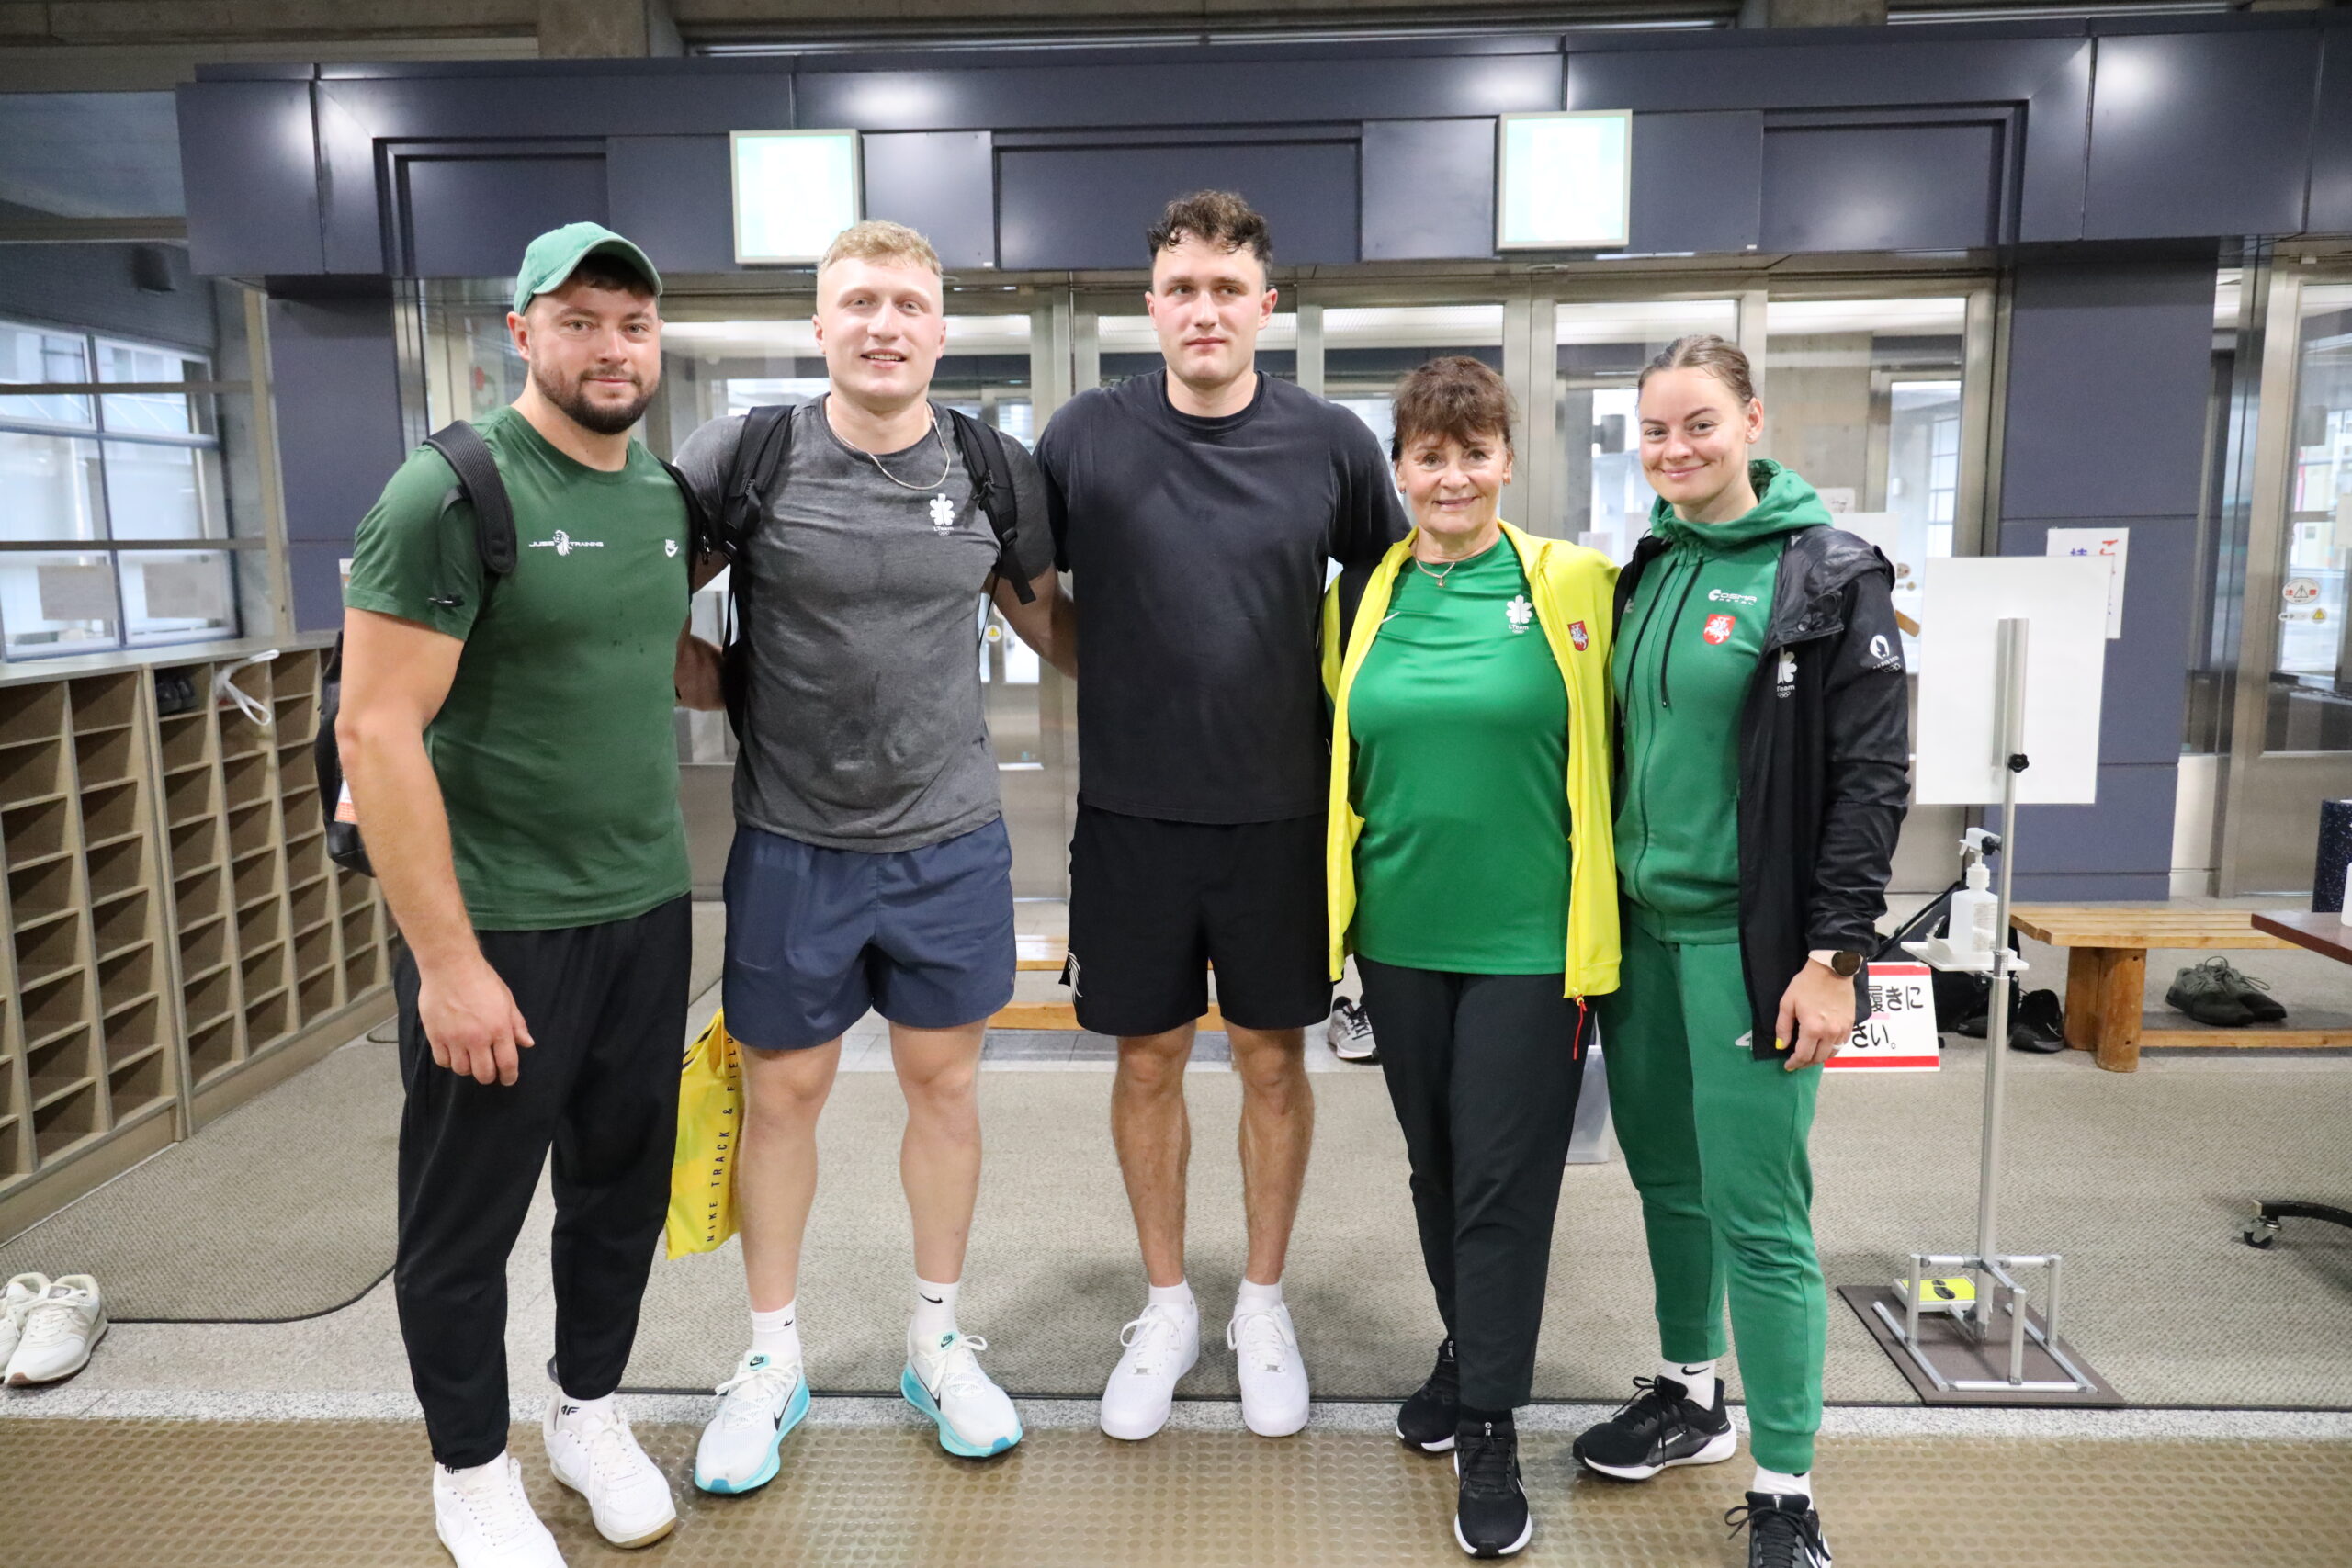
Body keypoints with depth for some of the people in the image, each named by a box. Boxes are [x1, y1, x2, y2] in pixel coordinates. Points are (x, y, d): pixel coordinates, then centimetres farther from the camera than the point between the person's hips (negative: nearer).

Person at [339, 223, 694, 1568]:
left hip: (648, 910, 6)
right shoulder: (456, 489, -14)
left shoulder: (665, 493, 7)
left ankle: (591, 1414, 40)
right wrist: (447, 958, -19)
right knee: (467, 1216, 11)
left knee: (625, 1185, 18)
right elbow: (376, 731, -17)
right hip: (498, 927, -6)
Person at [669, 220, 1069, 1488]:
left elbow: (1041, 613, 13)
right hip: (792, 845, -1)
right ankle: (772, 1355, 30)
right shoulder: (743, 458, -6)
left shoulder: (995, 470, 0)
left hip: (950, 841, 2)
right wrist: (689, 668, -8)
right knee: (781, 1094, 10)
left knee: (944, 1082, 12)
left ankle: (936, 1339, 32)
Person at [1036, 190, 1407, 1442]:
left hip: (1281, 812, 0)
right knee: (1148, 1061, 12)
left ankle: (1263, 1304, 33)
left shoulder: (1331, 443, -3)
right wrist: (1111, 682, 1)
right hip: (1132, 813, 0)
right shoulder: (1087, 435, -4)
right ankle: (1166, 1308, 32)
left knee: (1273, 1060, 12)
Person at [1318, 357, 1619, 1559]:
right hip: (1402, 936, 4)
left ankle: (1490, 1430, 18)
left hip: (1529, 940, -4)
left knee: (1503, 1181, 2)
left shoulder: (1571, 585, -6)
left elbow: (1606, 759, -4)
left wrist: (1596, 937, -6)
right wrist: (1339, 907, 11)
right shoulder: (1362, 598, 4)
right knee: (1435, 1168, 17)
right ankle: (1467, 1355, 39)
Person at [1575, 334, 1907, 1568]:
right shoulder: (1644, 571, 11)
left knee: (1756, 1212, -2)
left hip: (1748, 938, -6)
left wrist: (1835, 956, -15)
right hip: (1639, 926, 6)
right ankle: (1688, 1396, 36)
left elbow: (1870, 776, -11)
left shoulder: (1829, 575, -7)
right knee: (1666, 1178, 16)